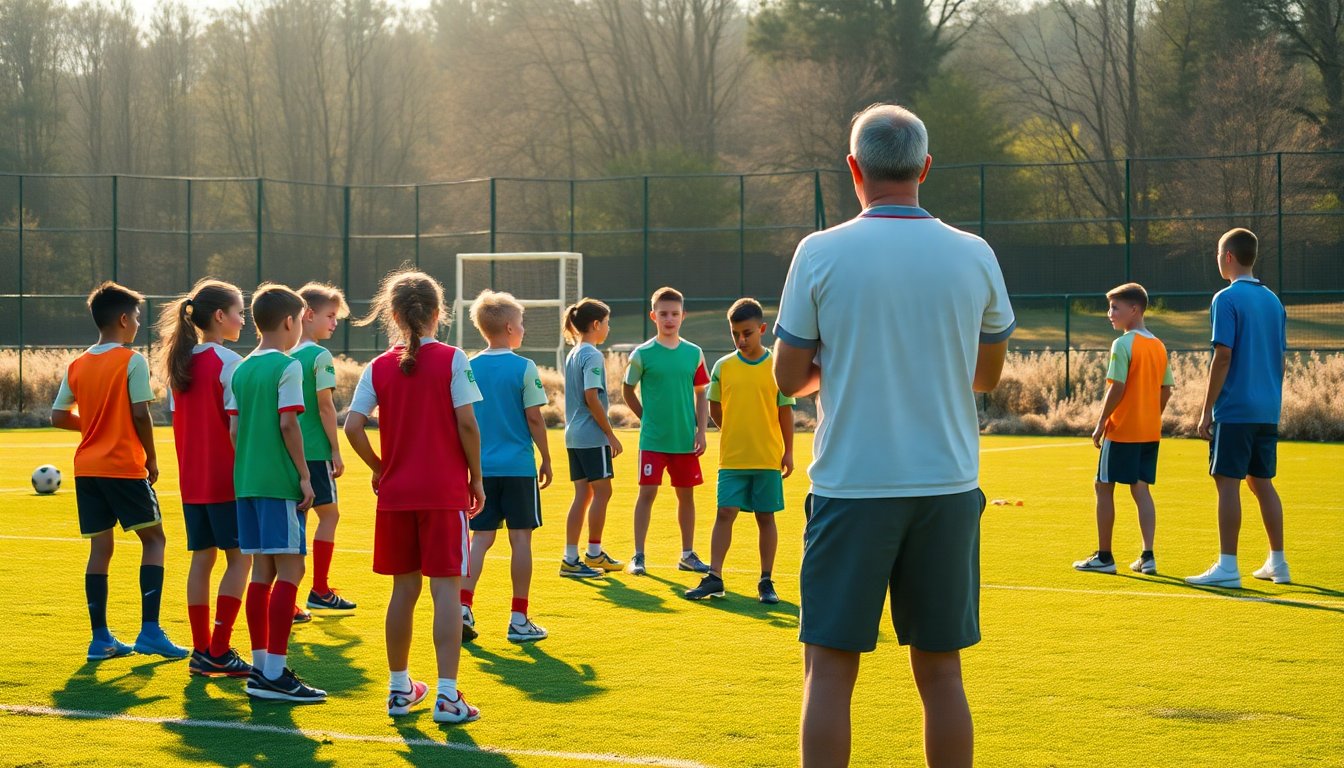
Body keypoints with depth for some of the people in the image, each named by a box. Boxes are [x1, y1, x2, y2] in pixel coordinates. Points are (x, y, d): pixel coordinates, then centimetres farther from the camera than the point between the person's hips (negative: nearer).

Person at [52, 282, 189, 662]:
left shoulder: (77, 365, 9)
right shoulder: (133, 362, -9)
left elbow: (59, 416, 9)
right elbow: (140, 415, -13)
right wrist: (151, 459, -2)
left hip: (87, 468, 6)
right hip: (125, 467, -6)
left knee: (100, 547, 8)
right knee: (154, 539, 4)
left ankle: (101, 638, 7)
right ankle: (149, 631, -4)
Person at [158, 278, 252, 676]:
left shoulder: (181, 363, 9)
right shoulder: (227, 362, -12)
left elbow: (178, 422, 12)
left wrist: (189, 466, 18)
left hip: (192, 478, 7)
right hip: (227, 478, -7)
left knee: (202, 557, 11)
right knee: (239, 557, 0)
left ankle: (201, 649, 11)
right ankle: (219, 650, -4)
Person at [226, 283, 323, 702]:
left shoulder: (241, 370, 12)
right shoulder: (287, 367, -9)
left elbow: (235, 428, 12)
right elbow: (288, 423, -14)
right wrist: (304, 475, -10)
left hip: (247, 480, 7)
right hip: (280, 482, -7)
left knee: (262, 571, 11)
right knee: (289, 570, -5)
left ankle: (261, 666, 14)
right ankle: (275, 673, -8)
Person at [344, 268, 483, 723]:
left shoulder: (379, 367, 2)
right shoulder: (452, 360, -6)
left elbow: (352, 426, -4)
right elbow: (467, 424, -9)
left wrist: (379, 468, 10)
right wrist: (476, 477, 2)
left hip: (395, 493, 3)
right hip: (445, 492, -3)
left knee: (404, 589, 14)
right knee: (446, 589, -3)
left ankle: (399, 688, 22)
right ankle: (447, 695, -8)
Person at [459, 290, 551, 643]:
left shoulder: (469, 368, 4)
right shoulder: (524, 368, -8)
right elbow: (534, 418, -7)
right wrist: (546, 459, 3)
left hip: (481, 468, 4)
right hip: (518, 467, -4)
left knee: (481, 537, 9)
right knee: (520, 538, 3)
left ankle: (463, 607, -5)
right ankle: (519, 620, 6)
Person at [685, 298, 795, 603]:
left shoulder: (777, 366, -1)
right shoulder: (723, 366, 3)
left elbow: (785, 412, 3)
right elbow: (715, 409, 12)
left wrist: (787, 452, 3)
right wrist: (734, 434, 10)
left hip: (768, 458, -1)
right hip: (731, 459, 1)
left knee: (766, 517, 5)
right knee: (725, 513, -5)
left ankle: (766, 582, 11)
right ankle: (714, 578, -3)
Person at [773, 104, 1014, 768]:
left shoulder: (820, 254, -5)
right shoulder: (974, 257, 2)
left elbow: (789, 377, 2)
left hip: (852, 486, -2)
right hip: (947, 486, 2)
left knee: (829, 669, 2)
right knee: (940, 672, 8)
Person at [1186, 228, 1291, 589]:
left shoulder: (1227, 299, -10)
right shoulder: (1273, 300, 13)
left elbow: (1223, 357, -15)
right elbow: (1280, 358, 16)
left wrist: (1207, 410, -11)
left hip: (1234, 410, -7)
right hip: (1267, 410, 7)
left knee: (1227, 482, -6)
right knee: (1262, 482, 14)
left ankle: (1227, 567, -8)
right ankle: (1277, 562, 17)